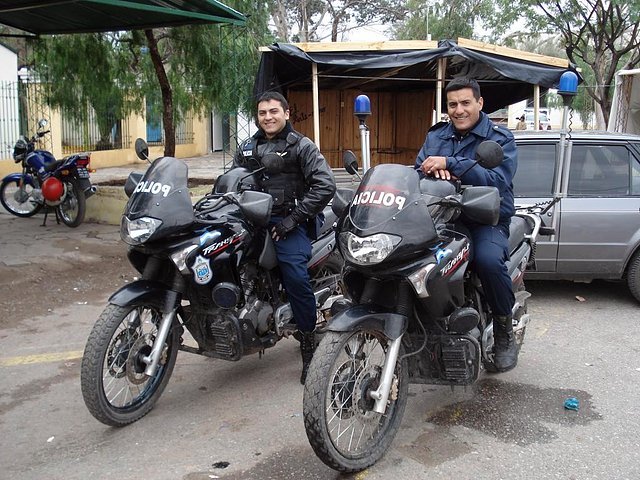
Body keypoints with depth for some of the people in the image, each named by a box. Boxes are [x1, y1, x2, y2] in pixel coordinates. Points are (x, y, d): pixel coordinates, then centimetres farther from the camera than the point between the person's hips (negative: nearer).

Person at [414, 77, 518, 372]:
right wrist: (434, 170, -20)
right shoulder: (435, 135, 17)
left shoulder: (500, 139, 1)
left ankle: (505, 330, -10)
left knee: (489, 259, -35)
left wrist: (448, 164, -23)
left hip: (486, 221, -4)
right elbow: (418, 171, 5)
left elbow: (497, 181, -17)